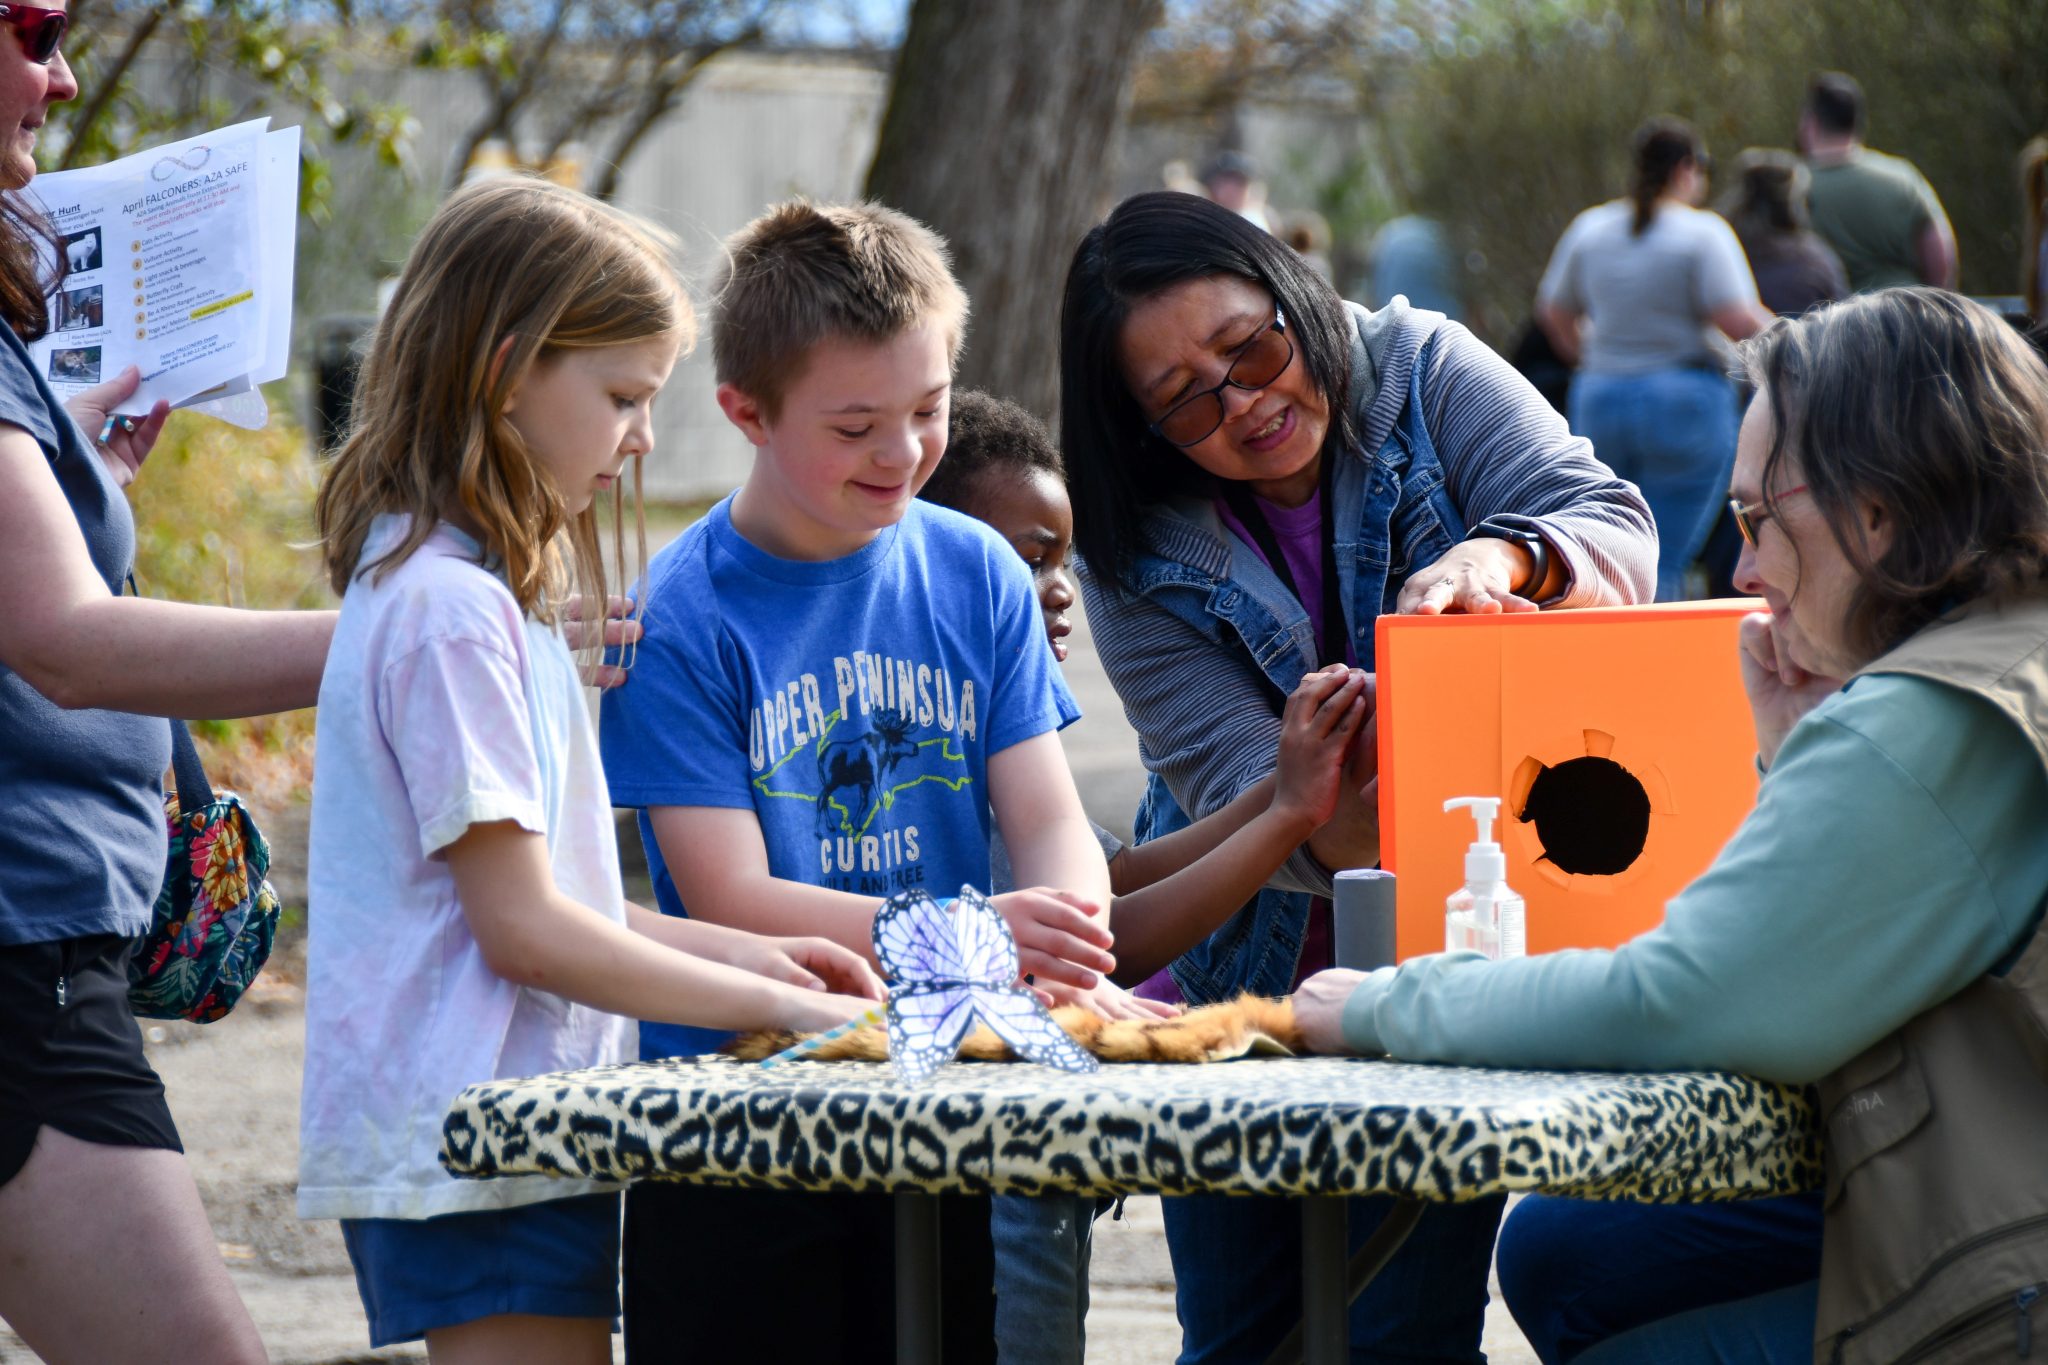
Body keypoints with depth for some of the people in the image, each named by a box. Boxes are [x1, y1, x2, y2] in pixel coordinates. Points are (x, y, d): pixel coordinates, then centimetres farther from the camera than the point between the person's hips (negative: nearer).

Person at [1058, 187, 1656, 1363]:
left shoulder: (1425, 373, -5)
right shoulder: (1138, 550, -6)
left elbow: (1617, 529, -14)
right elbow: (1225, 773, -16)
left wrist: (1503, 557, -37)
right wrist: (1325, 826, -38)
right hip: (1243, 985, 2)